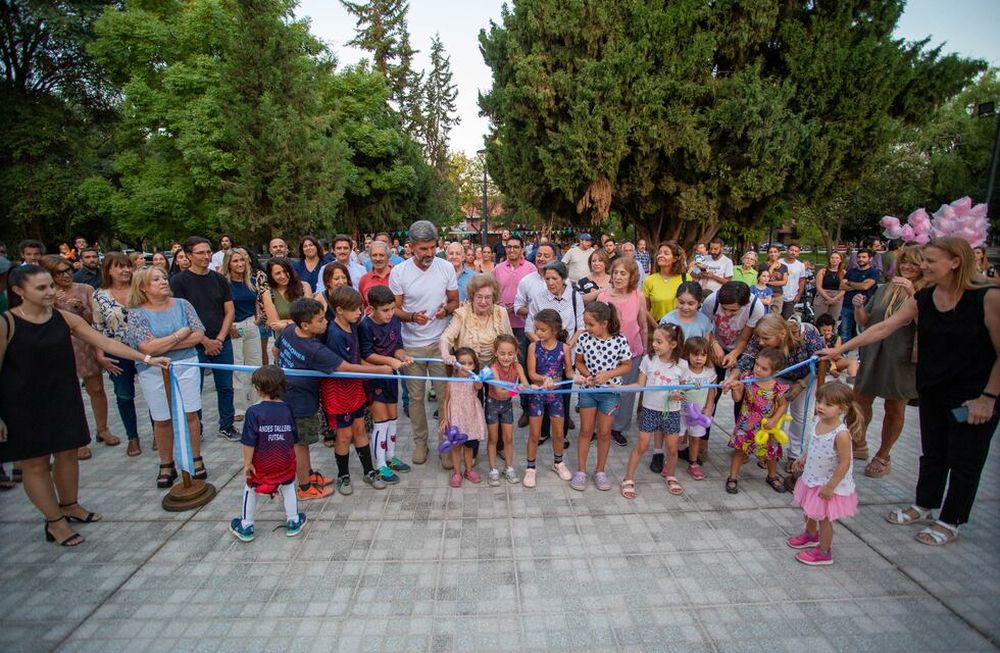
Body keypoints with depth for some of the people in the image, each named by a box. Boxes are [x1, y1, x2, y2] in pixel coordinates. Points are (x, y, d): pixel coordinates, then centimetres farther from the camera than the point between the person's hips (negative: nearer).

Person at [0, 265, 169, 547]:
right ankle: (54, 521, 20)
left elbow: (106, 342, -2)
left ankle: (69, 505, 35)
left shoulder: (65, 318, -1)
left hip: (64, 398, 5)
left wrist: (147, 358, -8)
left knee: (67, 453, 15)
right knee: (35, 462, 7)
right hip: (23, 405, -4)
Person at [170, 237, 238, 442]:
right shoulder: (179, 281, -5)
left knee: (225, 387, 10)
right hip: (195, 345, -3)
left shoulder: (219, 279, 7)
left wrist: (220, 339, -6)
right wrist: (206, 341, -11)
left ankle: (227, 426, 24)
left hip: (222, 343, 4)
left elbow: (229, 311, 6)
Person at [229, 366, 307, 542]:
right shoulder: (288, 410, -9)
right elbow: (294, 439, 1)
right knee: (288, 487, 22)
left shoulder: (254, 412, -20)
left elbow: (249, 442, -18)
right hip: (286, 462, 2)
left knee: (251, 490, 20)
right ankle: (293, 522, 31)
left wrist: (247, 463, -8)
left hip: (262, 463, -2)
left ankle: (246, 527, 32)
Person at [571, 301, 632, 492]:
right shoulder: (584, 338, -11)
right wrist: (587, 374, -15)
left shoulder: (619, 340, -16)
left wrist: (608, 374, -19)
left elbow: (627, 366, -5)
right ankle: (581, 470, 21)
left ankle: (600, 470, 27)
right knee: (586, 430, 9)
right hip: (588, 389, 1)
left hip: (610, 391, -1)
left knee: (604, 432, 9)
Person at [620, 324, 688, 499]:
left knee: (672, 448, 11)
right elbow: (640, 385, -4)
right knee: (641, 446, 4)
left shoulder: (681, 365, -8)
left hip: (671, 412, 1)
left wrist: (680, 395, -17)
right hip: (649, 410, 0)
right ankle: (628, 479, 16)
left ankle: (670, 476, 38)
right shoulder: (648, 359, -8)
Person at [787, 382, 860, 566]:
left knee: (823, 518, 11)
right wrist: (803, 459, 12)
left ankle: (823, 552, 31)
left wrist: (830, 486, -23)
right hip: (813, 479, 8)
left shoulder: (841, 434, -31)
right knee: (809, 511, 27)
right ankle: (810, 535, 53)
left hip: (828, 484, -8)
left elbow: (844, 463, -26)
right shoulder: (820, 423, -7)